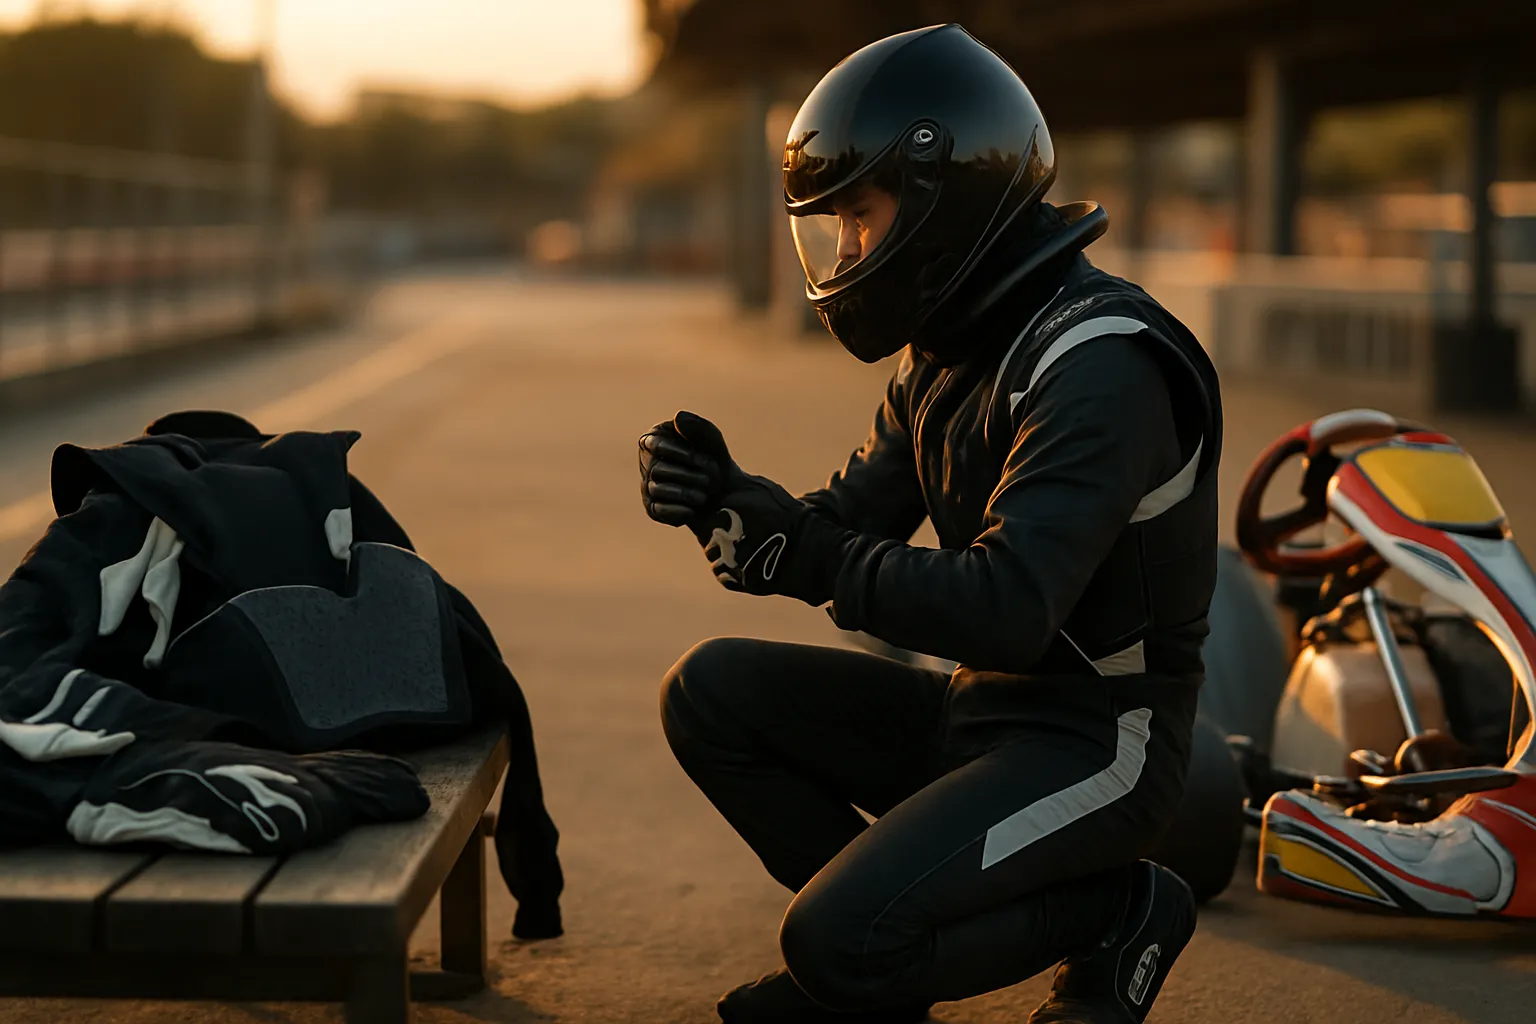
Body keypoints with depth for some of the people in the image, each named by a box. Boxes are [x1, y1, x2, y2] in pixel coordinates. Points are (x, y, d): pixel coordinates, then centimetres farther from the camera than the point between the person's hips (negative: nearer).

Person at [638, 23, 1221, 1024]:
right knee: (712, 689, 1)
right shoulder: (948, 348, 9)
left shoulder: (1100, 366, -23)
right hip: (976, 711, 9)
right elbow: (853, 527, 8)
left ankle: (1112, 910, 0)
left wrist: (805, 554, -27)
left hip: (1095, 742, -9)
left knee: (841, 940, -23)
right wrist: (731, 500, -12)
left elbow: (1007, 610, -31)